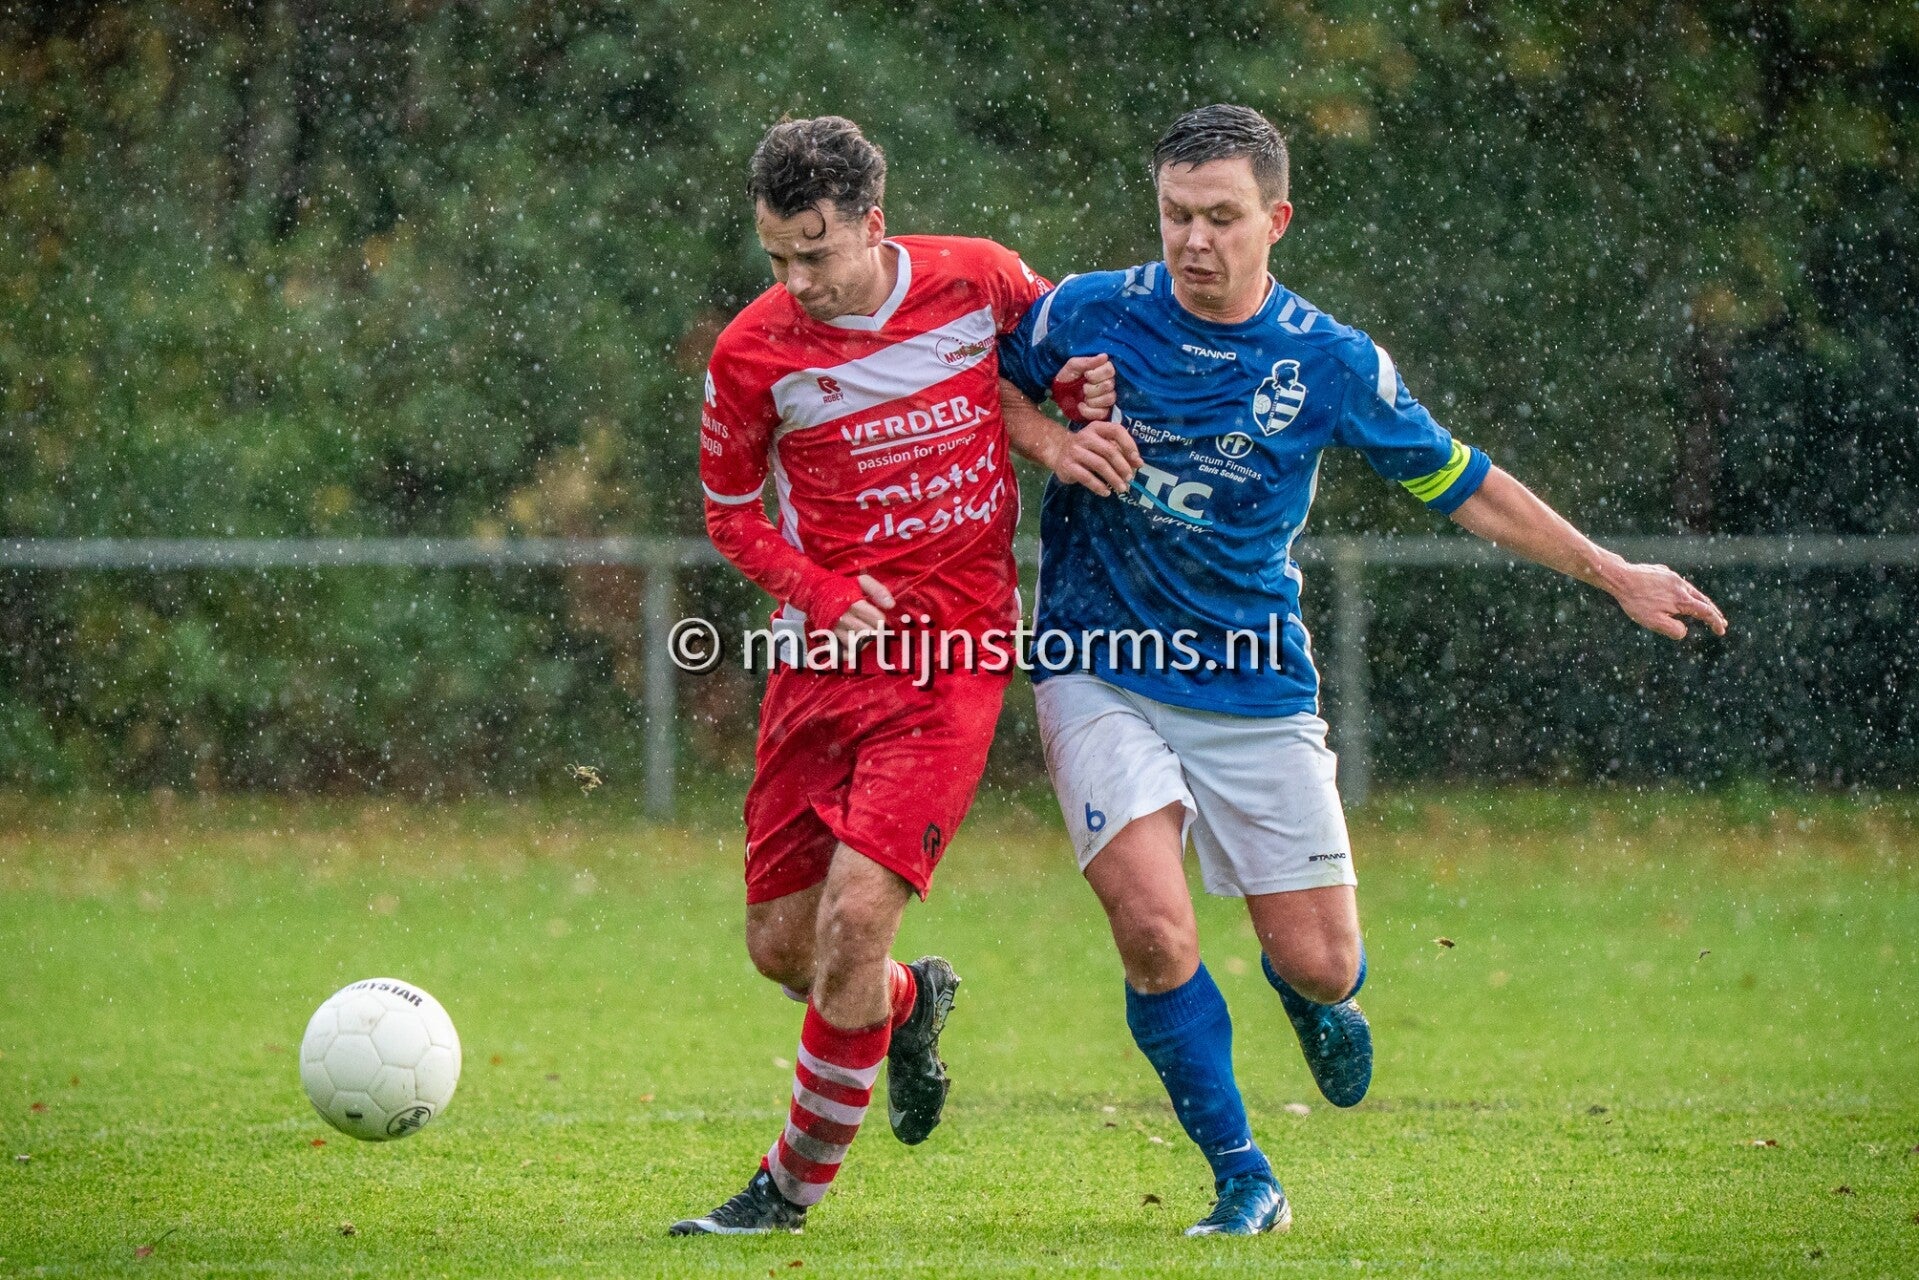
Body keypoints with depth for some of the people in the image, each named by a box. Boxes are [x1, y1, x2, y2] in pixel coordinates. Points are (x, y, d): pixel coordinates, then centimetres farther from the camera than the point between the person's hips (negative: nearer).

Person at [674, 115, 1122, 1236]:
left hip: (955, 652, -2)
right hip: (823, 655, 3)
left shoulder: (975, 279, -7)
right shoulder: (754, 353, -6)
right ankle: (911, 1002, 41)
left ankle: (796, 1184, 1)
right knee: (780, 946, 5)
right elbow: (731, 511, 8)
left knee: (854, 915, -16)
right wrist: (822, 590, -10)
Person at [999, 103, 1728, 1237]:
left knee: (1322, 967, 0)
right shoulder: (1085, 315, -8)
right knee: (1156, 934, -20)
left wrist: (1613, 573, 8)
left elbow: (1459, 482, 7)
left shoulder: (1333, 363, -6)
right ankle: (1244, 1184, -1)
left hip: (1257, 689, 1)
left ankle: (1312, 998, 41)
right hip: (1102, 676, -1)